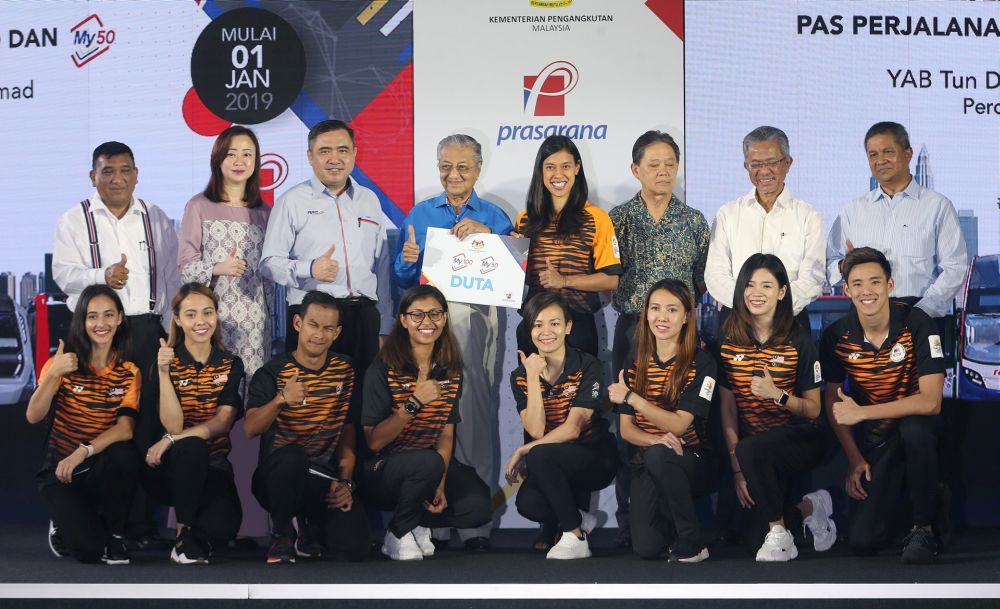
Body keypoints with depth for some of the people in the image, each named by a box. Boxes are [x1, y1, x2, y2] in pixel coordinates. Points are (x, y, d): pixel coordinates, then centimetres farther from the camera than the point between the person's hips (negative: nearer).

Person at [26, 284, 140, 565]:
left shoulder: (129, 372, 0)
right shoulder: (62, 364, -2)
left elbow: (126, 427, -15)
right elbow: (34, 417, -13)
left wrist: (83, 451, -30)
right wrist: (53, 375, -28)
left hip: (104, 468, 1)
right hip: (60, 470, -1)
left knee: (123, 455, -35)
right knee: (88, 549, -24)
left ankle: (114, 533, -8)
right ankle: (64, 526, 15)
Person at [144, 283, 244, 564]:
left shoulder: (231, 364, 4)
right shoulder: (167, 361, -4)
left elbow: (224, 422, -8)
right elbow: (174, 425, -15)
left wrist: (173, 440, -23)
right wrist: (164, 372, -27)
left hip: (214, 465, 1)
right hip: (174, 468, -1)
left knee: (222, 525, -30)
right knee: (191, 447, -38)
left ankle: (197, 534, 8)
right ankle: (184, 531, -17)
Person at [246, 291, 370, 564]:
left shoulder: (344, 370, 7)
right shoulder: (273, 372, -5)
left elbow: (348, 430, 11)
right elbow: (251, 429, -18)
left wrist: (345, 481, -2)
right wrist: (281, 399, -36)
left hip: (324, 479, 3)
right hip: (280, 474, -3)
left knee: (354, 546, -21)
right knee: (292, 456, -40)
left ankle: (311, 525, 16)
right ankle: (282, 535, -12)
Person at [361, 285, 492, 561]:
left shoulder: (451, 371, 4)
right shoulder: (384, 370, -11)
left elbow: (446, 434, 3)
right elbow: (374, 441, -16)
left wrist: (440, 483, -12)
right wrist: (414, 402, -26)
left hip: (432, 465, 4)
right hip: (382, 471, -4)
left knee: (478, 507, -21)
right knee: (428, 462, -36)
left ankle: (417, 523, 8)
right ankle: (398, 533, -9)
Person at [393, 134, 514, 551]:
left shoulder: (493, 216, 10)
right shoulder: (420, 214, 15)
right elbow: (402, 279, 13)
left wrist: (486, 235, -15)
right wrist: (408, 260, -7)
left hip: (475, 319, -2)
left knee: (476, 414, -7)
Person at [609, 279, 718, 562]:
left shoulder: (701, 364, -7)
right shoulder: (636, 366, 7)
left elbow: (679, 425, -15)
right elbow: (626, 428, 2)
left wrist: (631, 397, -19)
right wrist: (655, 439, -19)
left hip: (693, 461, -3)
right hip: (648, 467, 3)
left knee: (658, 457, -38)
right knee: (646, 547, -20)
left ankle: (691, 543, -20)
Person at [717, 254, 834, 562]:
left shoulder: (798, 343, -8)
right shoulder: (729, 343, -1)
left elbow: (813, 410, -5)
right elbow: (728, 411, -1)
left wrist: (777, 395, -25)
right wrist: (737, 470, -7)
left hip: (800, 439, -4)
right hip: (754, 441, 4)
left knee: (750, 450, -36)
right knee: (756, 537, -7)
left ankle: (779, 533, -16)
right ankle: (808, 508, 23)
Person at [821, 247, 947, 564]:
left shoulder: (916, 324, -16)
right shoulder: (836, 336, -6)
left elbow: (930, 402, -23)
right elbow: (833, 402, 5)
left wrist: (861, 413, -23)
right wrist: (854, 459, -4)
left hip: (916, 428, -2)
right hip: (870, 441, 2)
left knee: (914, 428, -40)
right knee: (862, 541, -14)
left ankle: (925, 527, -18)